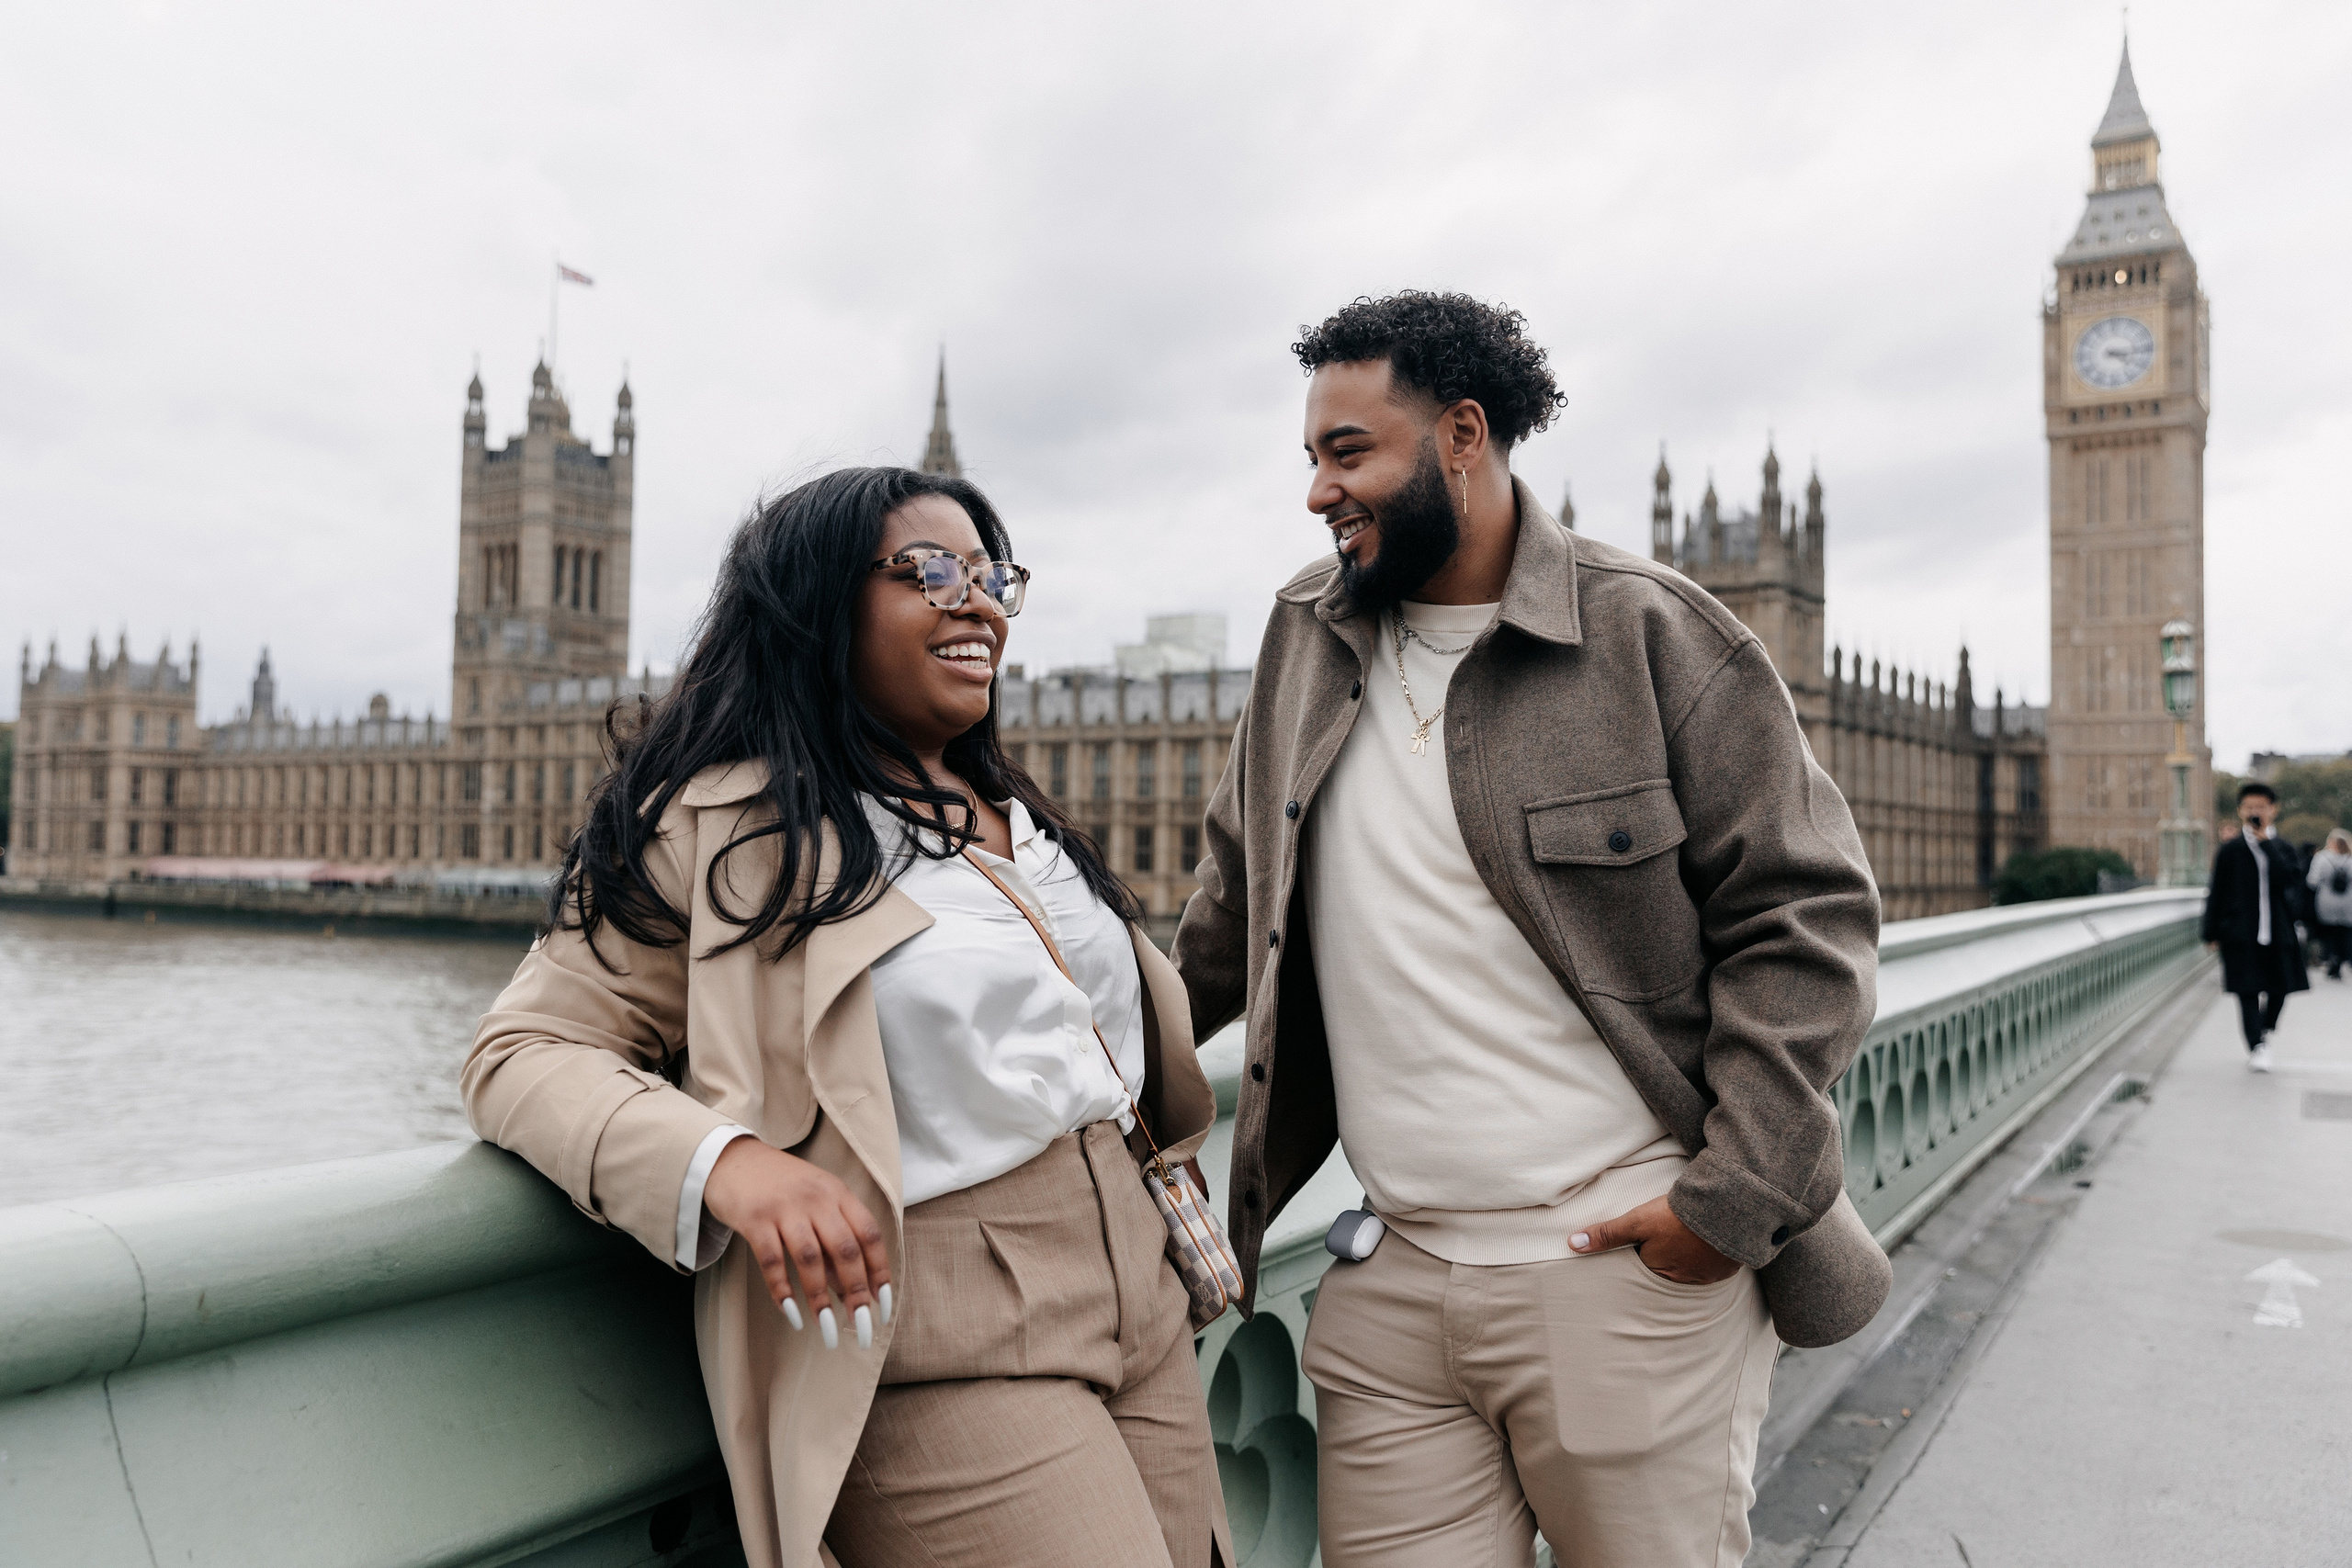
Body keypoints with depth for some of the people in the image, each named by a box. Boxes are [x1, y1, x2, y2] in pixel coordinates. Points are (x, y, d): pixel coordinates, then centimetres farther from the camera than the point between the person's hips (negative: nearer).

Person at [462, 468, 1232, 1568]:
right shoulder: (730, 824, -7)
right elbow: (527, 1052, -10)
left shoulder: (1021, 818, 16)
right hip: (944, 1368, -7)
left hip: (1145, 1318, 7)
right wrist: (724, 1161, -27)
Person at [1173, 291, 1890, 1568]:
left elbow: (1806, 915, -7)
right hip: (1389, 1287, 4)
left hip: (1631, 1273, -4)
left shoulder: (1649, 634, -6)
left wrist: (1737, 1195, -12)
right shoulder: (1303, 641, 9)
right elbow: (1234, 905, 20)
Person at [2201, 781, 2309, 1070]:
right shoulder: (2230, 850, 2)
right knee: (2248, 992, -8)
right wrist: (2211, 933, 1)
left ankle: (2264, 1033, 36)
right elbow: (2217, 892, 3)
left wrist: (2265, 841, -14)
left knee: (2279, 989, 11)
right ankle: (2256, 1048, -6)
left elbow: (2287, 879, -15)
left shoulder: (2283, 849, 7)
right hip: (2241, 934, -3)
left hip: (2278, 932, 3)